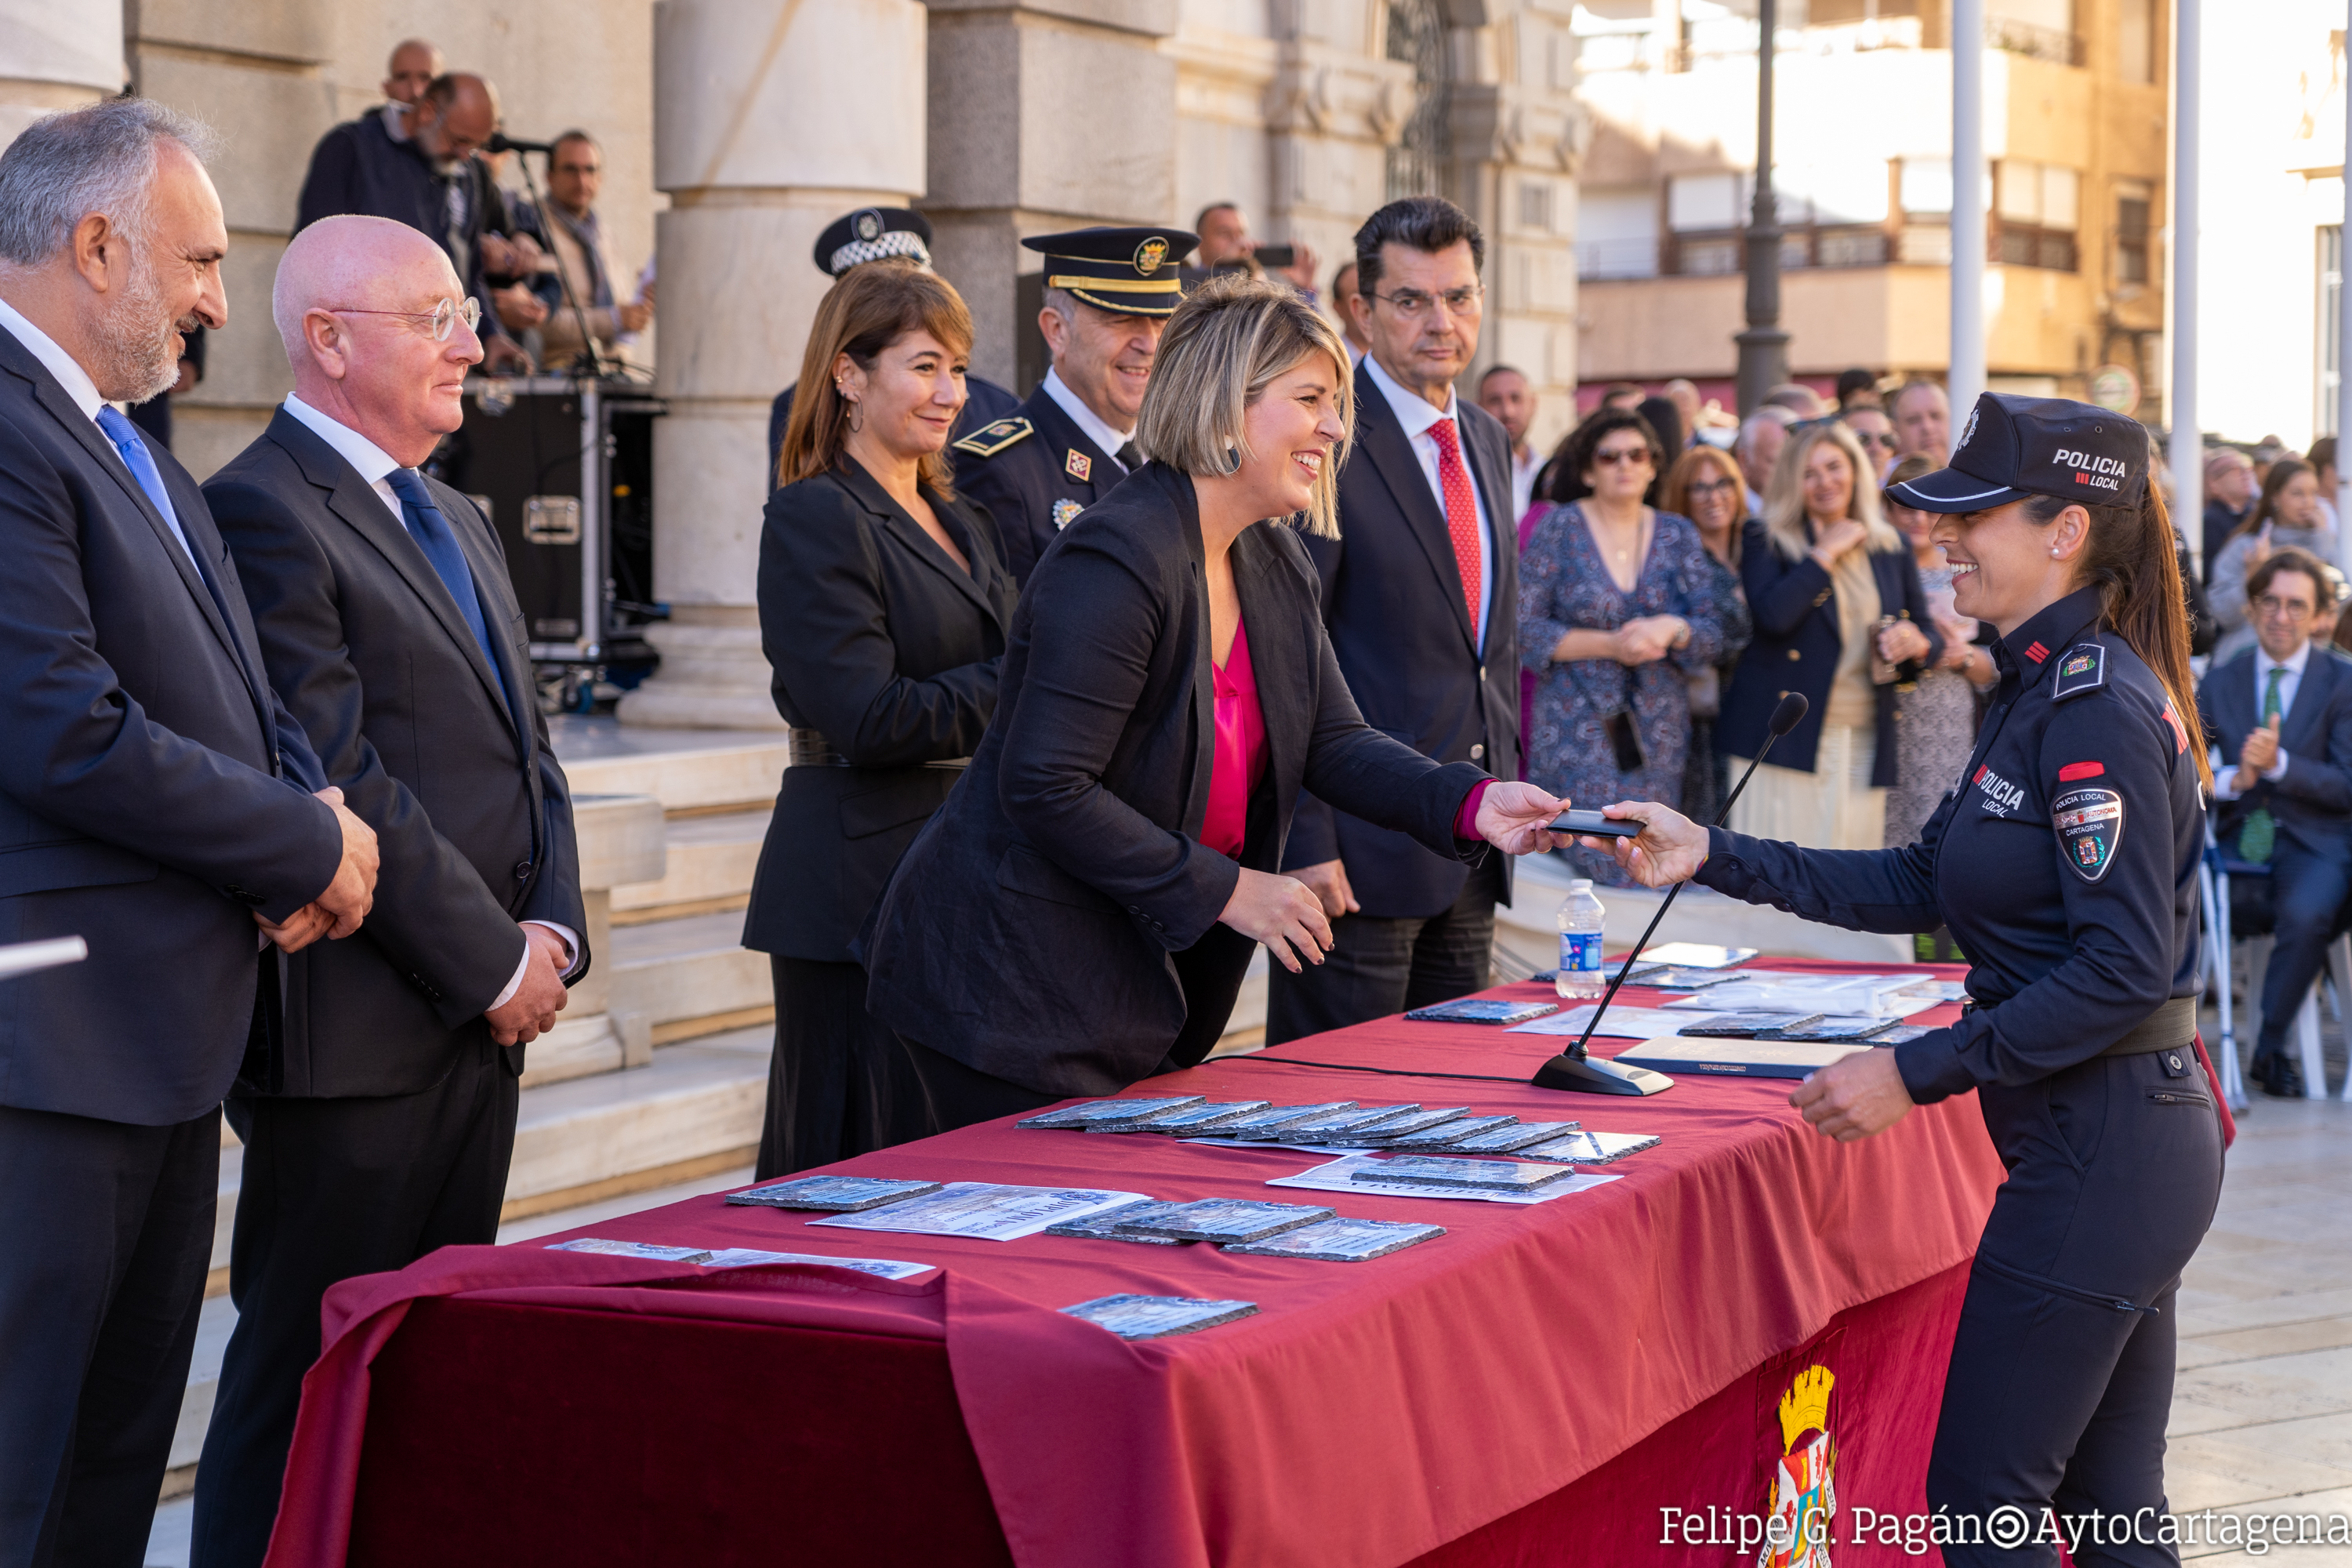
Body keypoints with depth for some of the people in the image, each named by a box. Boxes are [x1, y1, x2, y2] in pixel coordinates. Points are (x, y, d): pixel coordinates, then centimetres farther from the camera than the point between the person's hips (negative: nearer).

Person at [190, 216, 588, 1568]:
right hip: (357, 1036, -9)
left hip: (483, 1018, 9)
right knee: (310, 1383, -3)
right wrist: (493, 962, -13)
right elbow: (340, 782, -17)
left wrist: (552, 932, 2)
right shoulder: (265, 514, -11)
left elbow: (527, 755, 18)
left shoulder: (457, 520, 19)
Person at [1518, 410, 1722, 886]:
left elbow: (1714, 632, 5)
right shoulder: (1559, 527, -1)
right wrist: (1608, 645, -14)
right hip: (1577, 731, -3)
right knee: (1606, 868, -11)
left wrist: (1672, 629, -16)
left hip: (1658, 733, 3)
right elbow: (1522, 626, -7)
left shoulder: (1678, 535, 9)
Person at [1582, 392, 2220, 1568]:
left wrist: (1918, 1072, -22)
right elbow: (1921, 886, 15)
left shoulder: (2101, 711, -19)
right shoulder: (2046, 690, 13)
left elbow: (2125, 967, -24)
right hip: (2128, 1143, 10)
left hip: (2101, 1150, -10)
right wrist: (1713, 856, 9)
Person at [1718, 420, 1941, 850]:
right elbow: (1772, 616, -15)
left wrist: (1919, 644, -4)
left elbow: (1928, 631, 20)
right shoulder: (1766, 539, 2)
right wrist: (1825, 553, -8)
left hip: (1864, 745, 3)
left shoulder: (1891, 549, 14)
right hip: (1785, 738, -3)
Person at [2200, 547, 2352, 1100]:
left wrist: (2279, 764, -19)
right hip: (2239, 837, 2)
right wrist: (2232, 779, -16)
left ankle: (2270, 1049, -11)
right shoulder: (2221, 681, 11)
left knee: (2305, 914, -34)